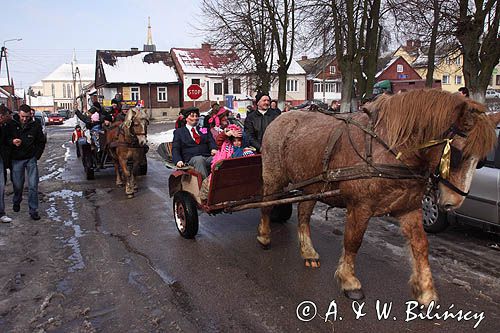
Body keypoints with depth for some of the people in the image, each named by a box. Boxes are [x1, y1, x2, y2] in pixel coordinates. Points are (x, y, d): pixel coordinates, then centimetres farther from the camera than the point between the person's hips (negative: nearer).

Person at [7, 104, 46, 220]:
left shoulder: (35, 125, -2)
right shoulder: (12, 125, -3)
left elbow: (41, 142, 7)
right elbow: (6, 139, 5)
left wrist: (36, 156, 1)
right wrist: (12, 142, -17)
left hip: (31, 159, 0)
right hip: (17, 159, 1)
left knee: (33, 185, -4)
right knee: (17, 185, 10)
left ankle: (33, 210, 5)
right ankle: (16, 202, 40)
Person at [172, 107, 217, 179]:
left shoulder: (204, 129, 27)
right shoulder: (179, 132, 18)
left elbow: (211, 141, 14)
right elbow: (175, 149, 9)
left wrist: (214, 149, -12)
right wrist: (178, 160, -13)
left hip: (208, 157, 2)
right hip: (192, 159, -2)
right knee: (199, 159, -38)